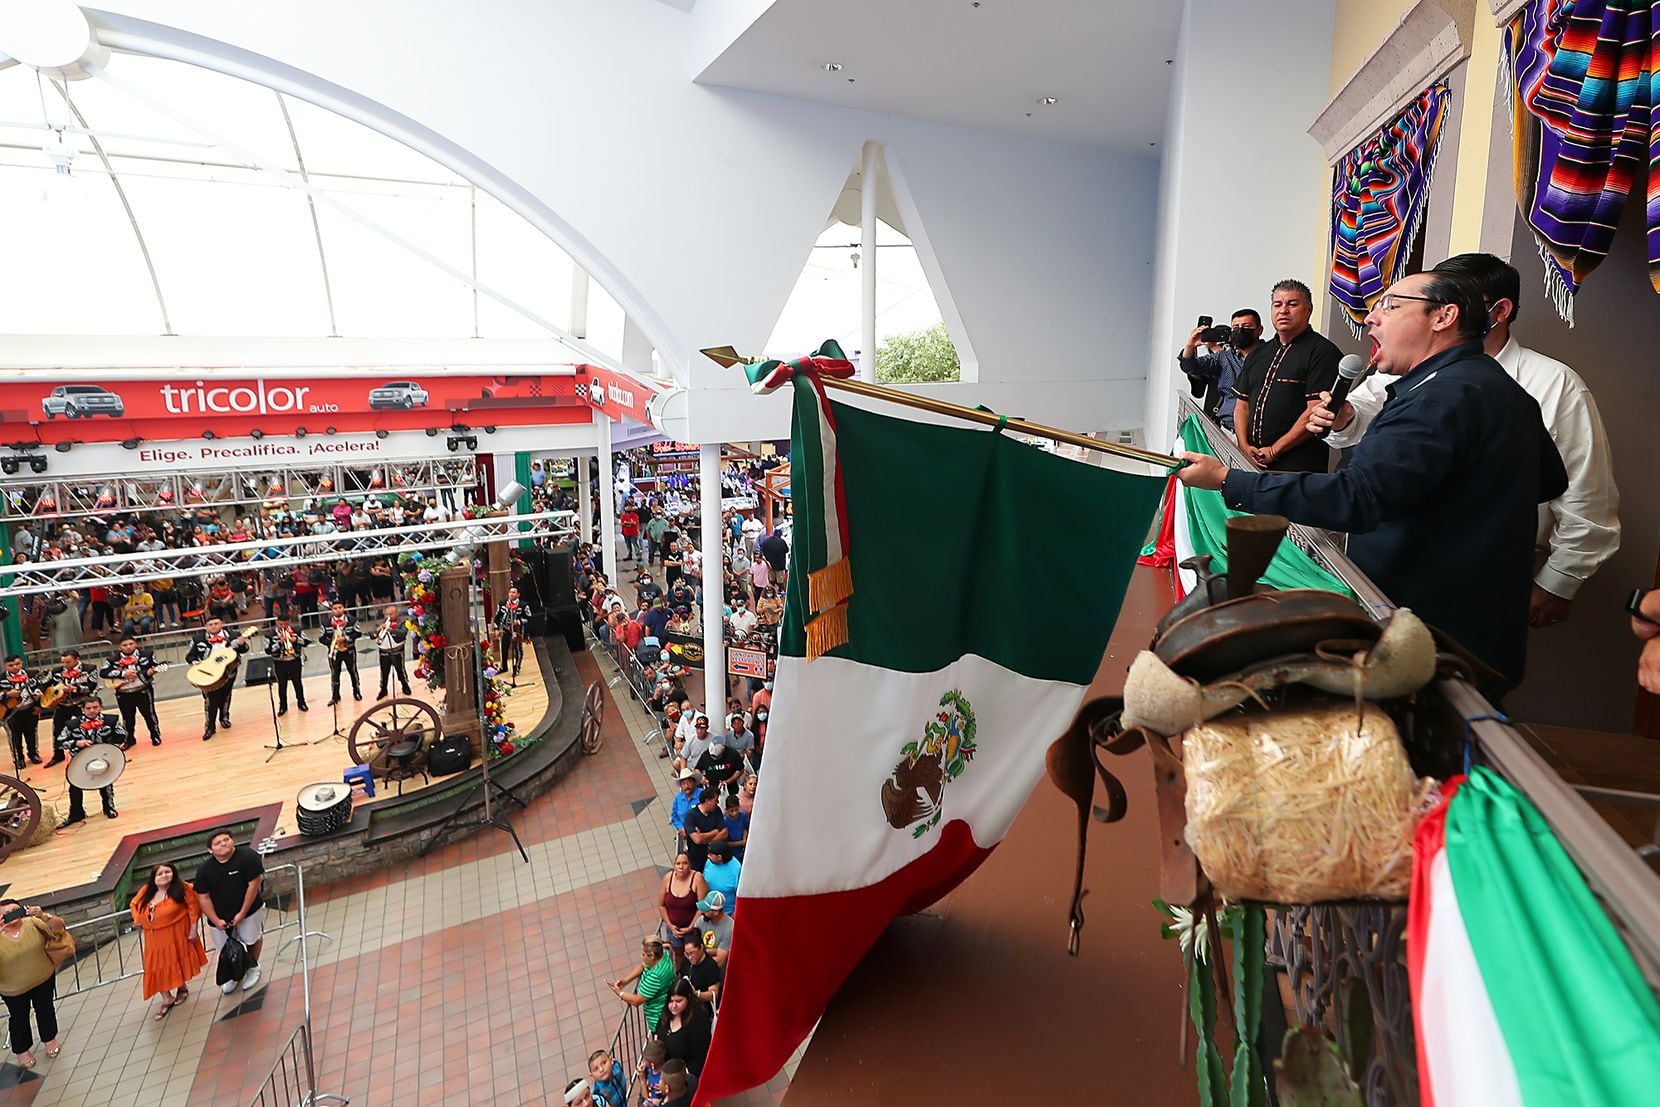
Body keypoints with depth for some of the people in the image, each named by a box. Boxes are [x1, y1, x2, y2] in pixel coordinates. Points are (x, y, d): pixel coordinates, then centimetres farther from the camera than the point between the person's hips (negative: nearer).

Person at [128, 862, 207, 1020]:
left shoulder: (181, 888, -14)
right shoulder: (146, 891, 0)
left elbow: (193, 907, -12)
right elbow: (134, 904, 19)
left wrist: (193, 928, -15)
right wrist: (137, 919, 3)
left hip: (176, 934, -4)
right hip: (154, 938, 4)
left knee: (178, 962, 9)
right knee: (158, 967, 5)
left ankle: (182, 987, 35)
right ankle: (167, 999, 20)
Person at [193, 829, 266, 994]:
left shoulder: (247, 856, -21)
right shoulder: (204, 869, -9)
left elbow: (253, 884, -19)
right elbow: (203, 897, -4)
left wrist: (242, 913, -17)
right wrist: (216, 920, -11)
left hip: (247, 910, -3)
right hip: (218, 916, 3)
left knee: (252, 939, 8)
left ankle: (252, 968, 37)